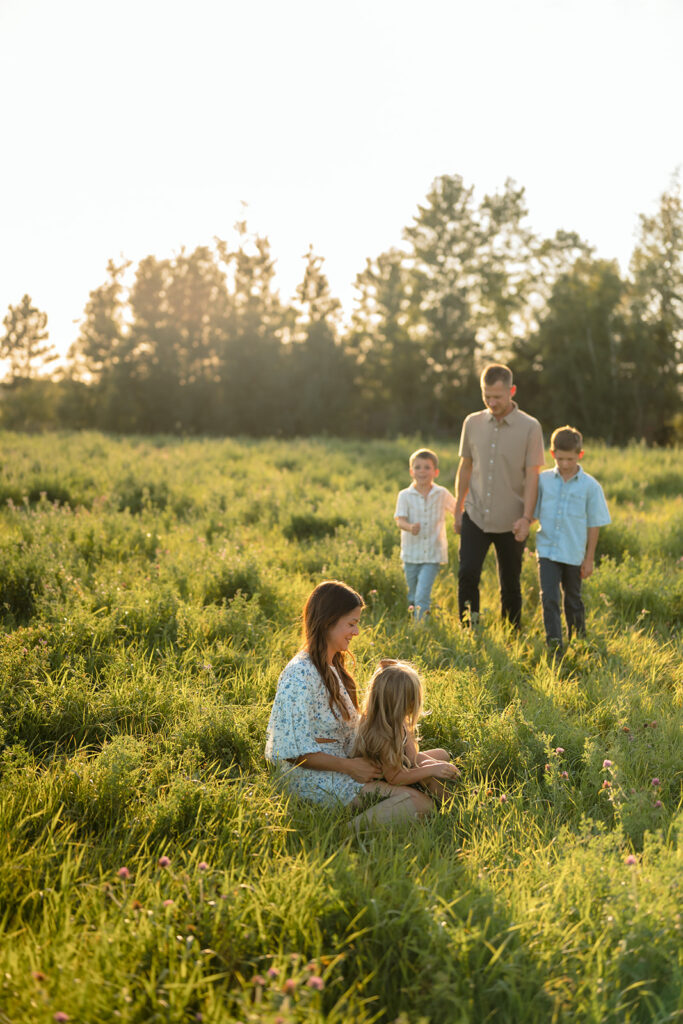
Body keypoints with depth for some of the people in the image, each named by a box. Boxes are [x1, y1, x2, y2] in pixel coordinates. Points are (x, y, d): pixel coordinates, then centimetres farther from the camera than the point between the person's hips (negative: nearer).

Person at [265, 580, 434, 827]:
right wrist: (349, 766, -15)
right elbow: (293, 751, -18)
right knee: (418, 803, -22)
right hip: (312, 779, -10)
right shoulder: (301, 675, -16)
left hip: (337, 768, 10)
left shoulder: (332, 669, 16)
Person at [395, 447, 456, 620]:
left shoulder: (442, 494, 0)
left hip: (433, 555, -1)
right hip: (411, 554, 2)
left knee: (422, 596, -14)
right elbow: (400, 520, -13)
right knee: (413, 595, 16)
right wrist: (410, 527, -33)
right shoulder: (405, 496, -3)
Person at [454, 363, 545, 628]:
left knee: (510, 584, 7)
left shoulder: (530, 427, -5)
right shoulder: (473, 423, 4)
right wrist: (458, 510, 12)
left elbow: (533, 475, -7)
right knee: (467, 574, -10)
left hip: (511, 522, -2)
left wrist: (526, 517, -15)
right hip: (475, 517, 2)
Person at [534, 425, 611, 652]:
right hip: (547, 550, 1)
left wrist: (589, 559, -1)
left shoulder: (590, 486, -5)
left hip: (574, 554, 0)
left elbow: (594, 524, -1)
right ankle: (554, 644, -6)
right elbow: (533, 513, 9)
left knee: (573, 600, 14)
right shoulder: (543, 480, 0)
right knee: (549, 598, -10)